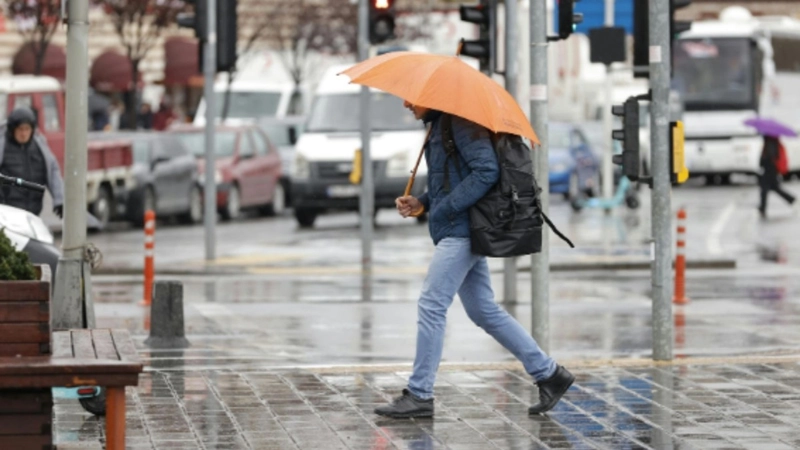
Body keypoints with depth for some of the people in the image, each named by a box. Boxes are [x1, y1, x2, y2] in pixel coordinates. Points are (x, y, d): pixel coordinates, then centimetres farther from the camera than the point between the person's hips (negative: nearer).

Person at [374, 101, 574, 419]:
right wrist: (421, 204, 9)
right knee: (484, 311, 12)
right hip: (457, 230, 10)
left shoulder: (460, 123, -12)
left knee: (431, 305, -10)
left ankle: (419, 395, -6)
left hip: (462, 229, -10)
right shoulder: (436, 126, 18)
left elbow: (487, 170, -20)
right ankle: (548, 373, 16)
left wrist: (446, 207, -20)